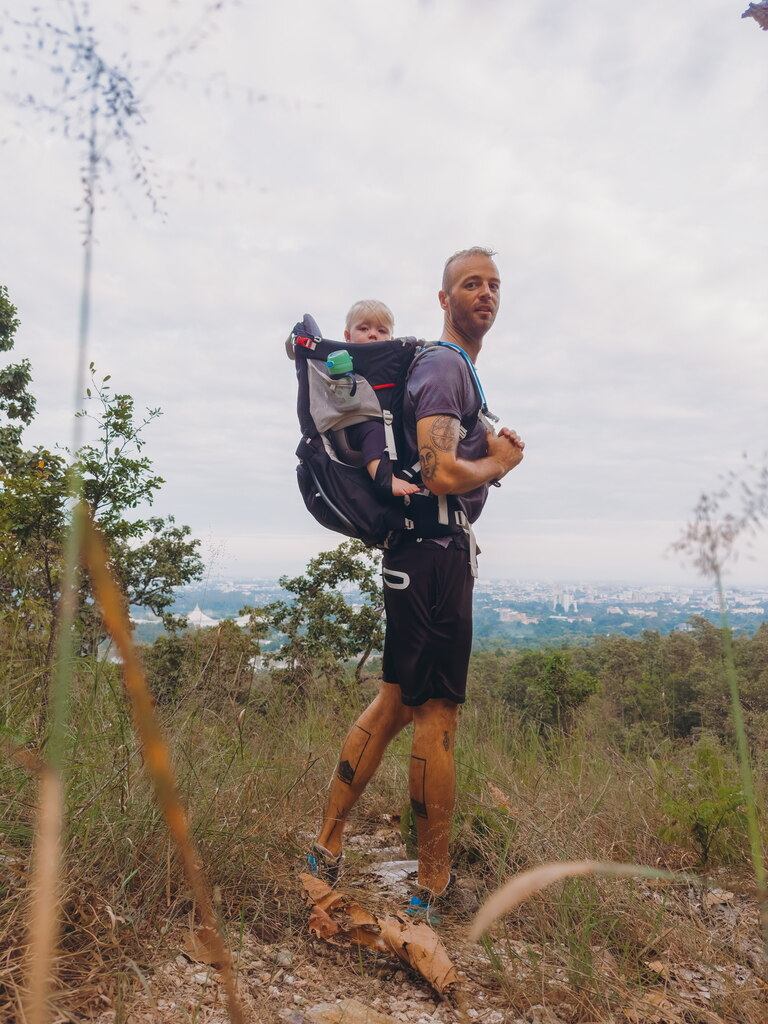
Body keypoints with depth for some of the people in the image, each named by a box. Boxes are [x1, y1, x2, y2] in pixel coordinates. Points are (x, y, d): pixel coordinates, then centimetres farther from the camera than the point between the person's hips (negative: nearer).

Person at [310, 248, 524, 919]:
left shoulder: (459, 368, 22)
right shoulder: (445, 366, -11)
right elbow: (442, 476, -24)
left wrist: (493, 447, 9)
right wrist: (499, 464, -5)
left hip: (430, 552, 10)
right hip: (437, 553, -10)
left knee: (399, 700, 15)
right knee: (438, 713, -1)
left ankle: (327, 846, 25)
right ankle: (435, 887, 17)